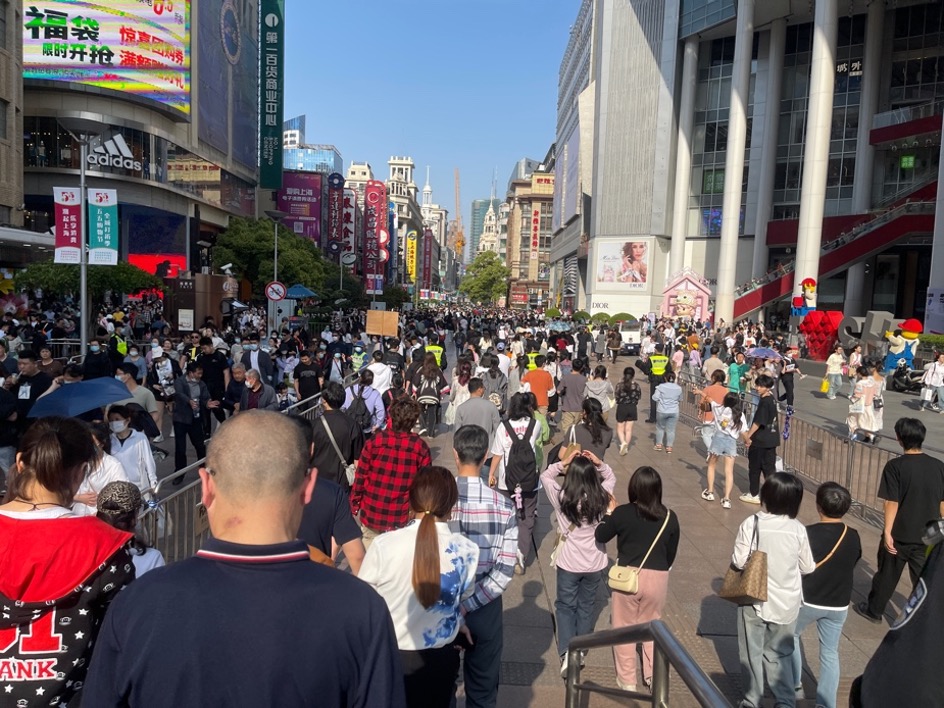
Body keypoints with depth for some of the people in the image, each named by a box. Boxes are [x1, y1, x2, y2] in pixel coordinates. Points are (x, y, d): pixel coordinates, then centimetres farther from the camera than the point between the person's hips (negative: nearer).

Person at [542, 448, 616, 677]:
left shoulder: (561, 498, -19)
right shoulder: (602, 497, -13)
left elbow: (544, 476, -1)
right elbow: (611, 478, 9)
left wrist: (562, 463, -12)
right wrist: (600, 464, -7)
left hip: (569, 563, -2)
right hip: (595, 563, 2)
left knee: (565, 606, 16)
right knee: (586, 606, 19)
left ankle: (566, 652, 2)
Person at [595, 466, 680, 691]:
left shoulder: (622, 513, -13)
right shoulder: (670, 518, -6)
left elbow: (600, 536, 1)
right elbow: (671, 554, 7)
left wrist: (609, 512, 14)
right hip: (658, 579, 2)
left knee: (624, 627, 15)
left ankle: (627, 680, 25)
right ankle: (654, 676, 29)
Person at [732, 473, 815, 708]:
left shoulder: (751, 524, -18)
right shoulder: (798, 529, -11)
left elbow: (738, 561, -16)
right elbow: (808, 567, -1)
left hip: (755, 600, -2)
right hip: (786, 602, 2)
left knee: (752, 653, 15)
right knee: (780, 653, 21)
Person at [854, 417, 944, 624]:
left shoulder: (895, 466, -16)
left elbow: (892, 502, -17)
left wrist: (887, 532, -11)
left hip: (899, 534, -3)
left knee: (887, 574, 14)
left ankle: (873, 610, 30)